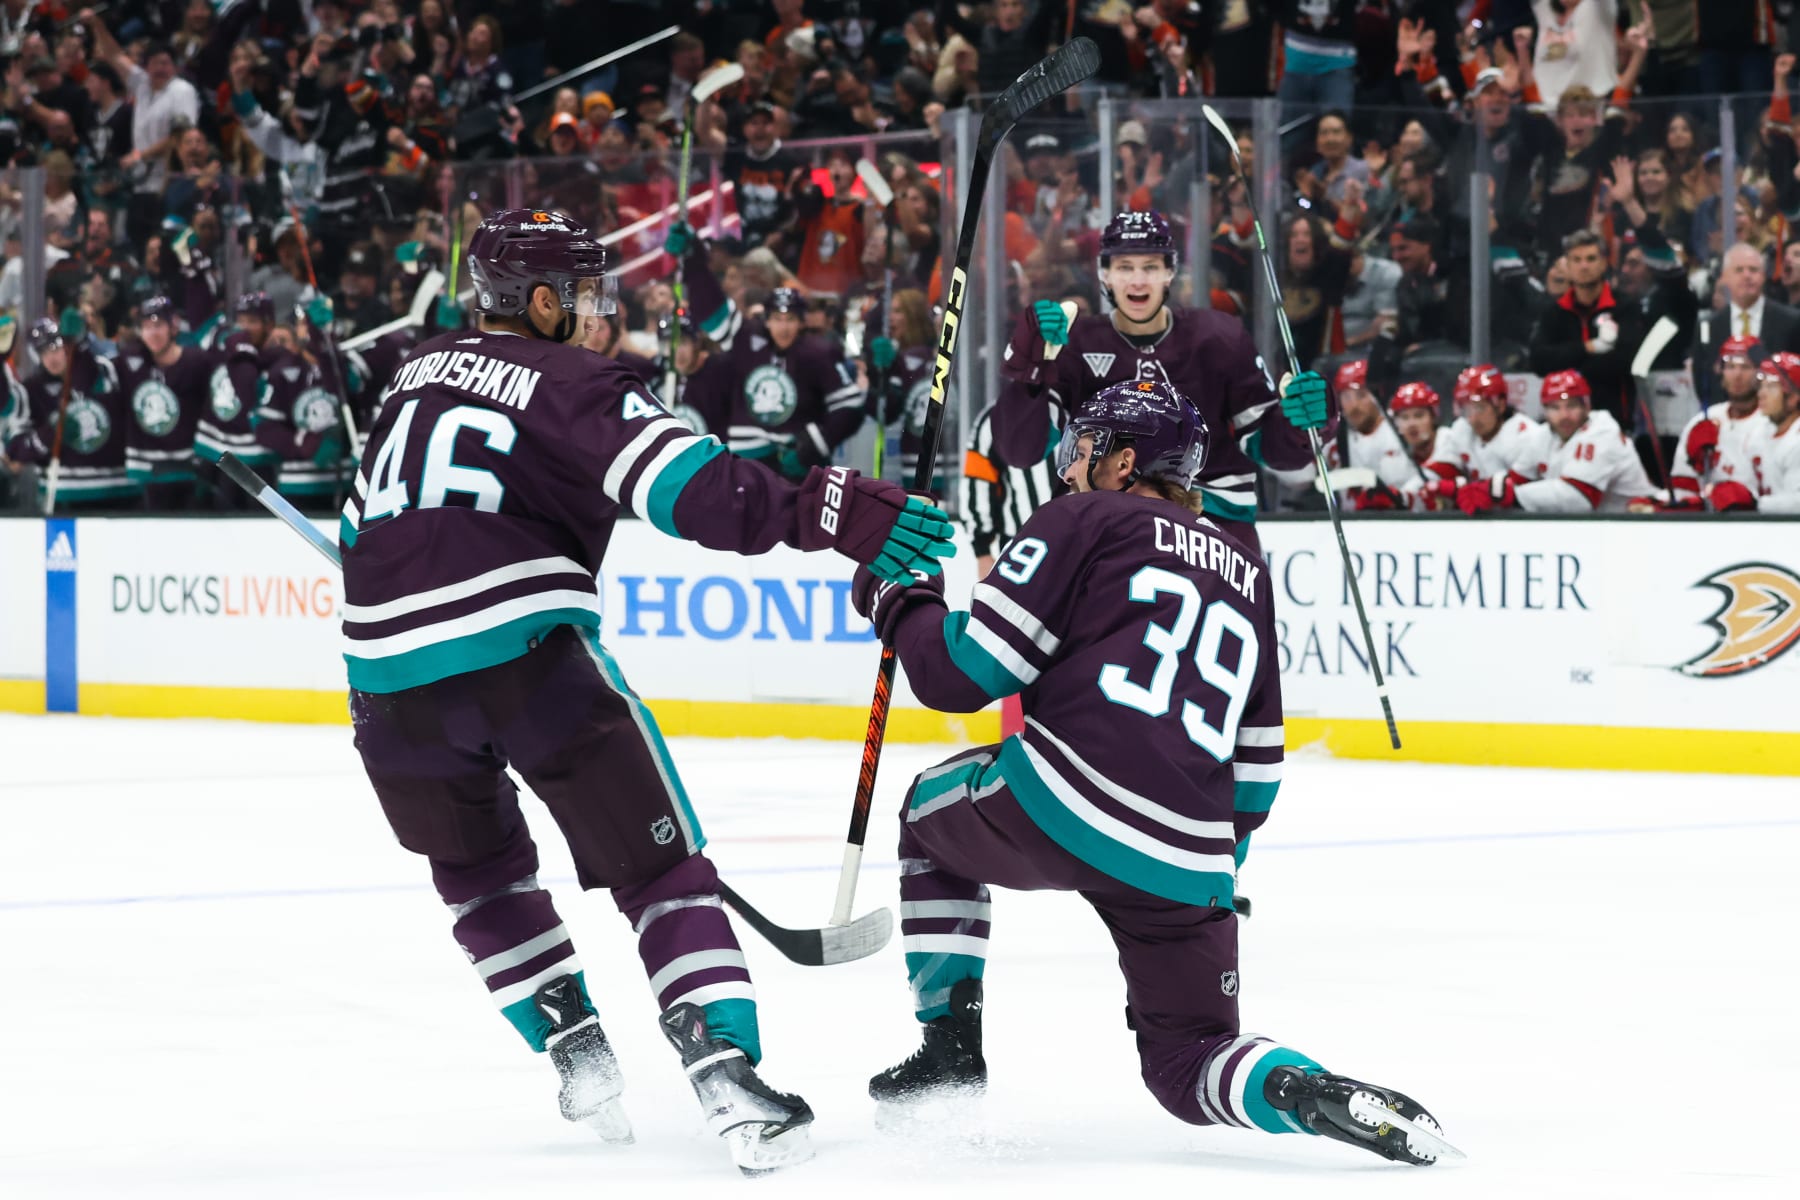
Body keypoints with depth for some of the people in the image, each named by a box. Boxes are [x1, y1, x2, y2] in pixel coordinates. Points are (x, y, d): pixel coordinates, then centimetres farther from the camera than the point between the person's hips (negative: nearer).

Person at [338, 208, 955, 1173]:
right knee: (654, 864, 1)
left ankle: (571, 1042, 22)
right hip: (526, 650, -6)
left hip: (389, 669, 6)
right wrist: (838, 512, -20)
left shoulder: (418, 374, 22)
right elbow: (692, 488, -15)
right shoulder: (568, 382, 0)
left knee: (477, 865, 30)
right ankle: (725, 1072, -13)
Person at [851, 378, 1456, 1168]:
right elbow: (1256, 770, 27)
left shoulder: (1084, 522, 8)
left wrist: (901, 603, 21)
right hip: (1186, 865, 4)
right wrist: (1216, 867, 38)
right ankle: (1313, 1095, -16)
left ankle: (950, 1043, 22)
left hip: (1056, 806, -4)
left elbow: (963, 673, 2)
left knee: (934, 807, 30)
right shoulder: (1243, 568, 26)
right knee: (1188, 1064, 17)